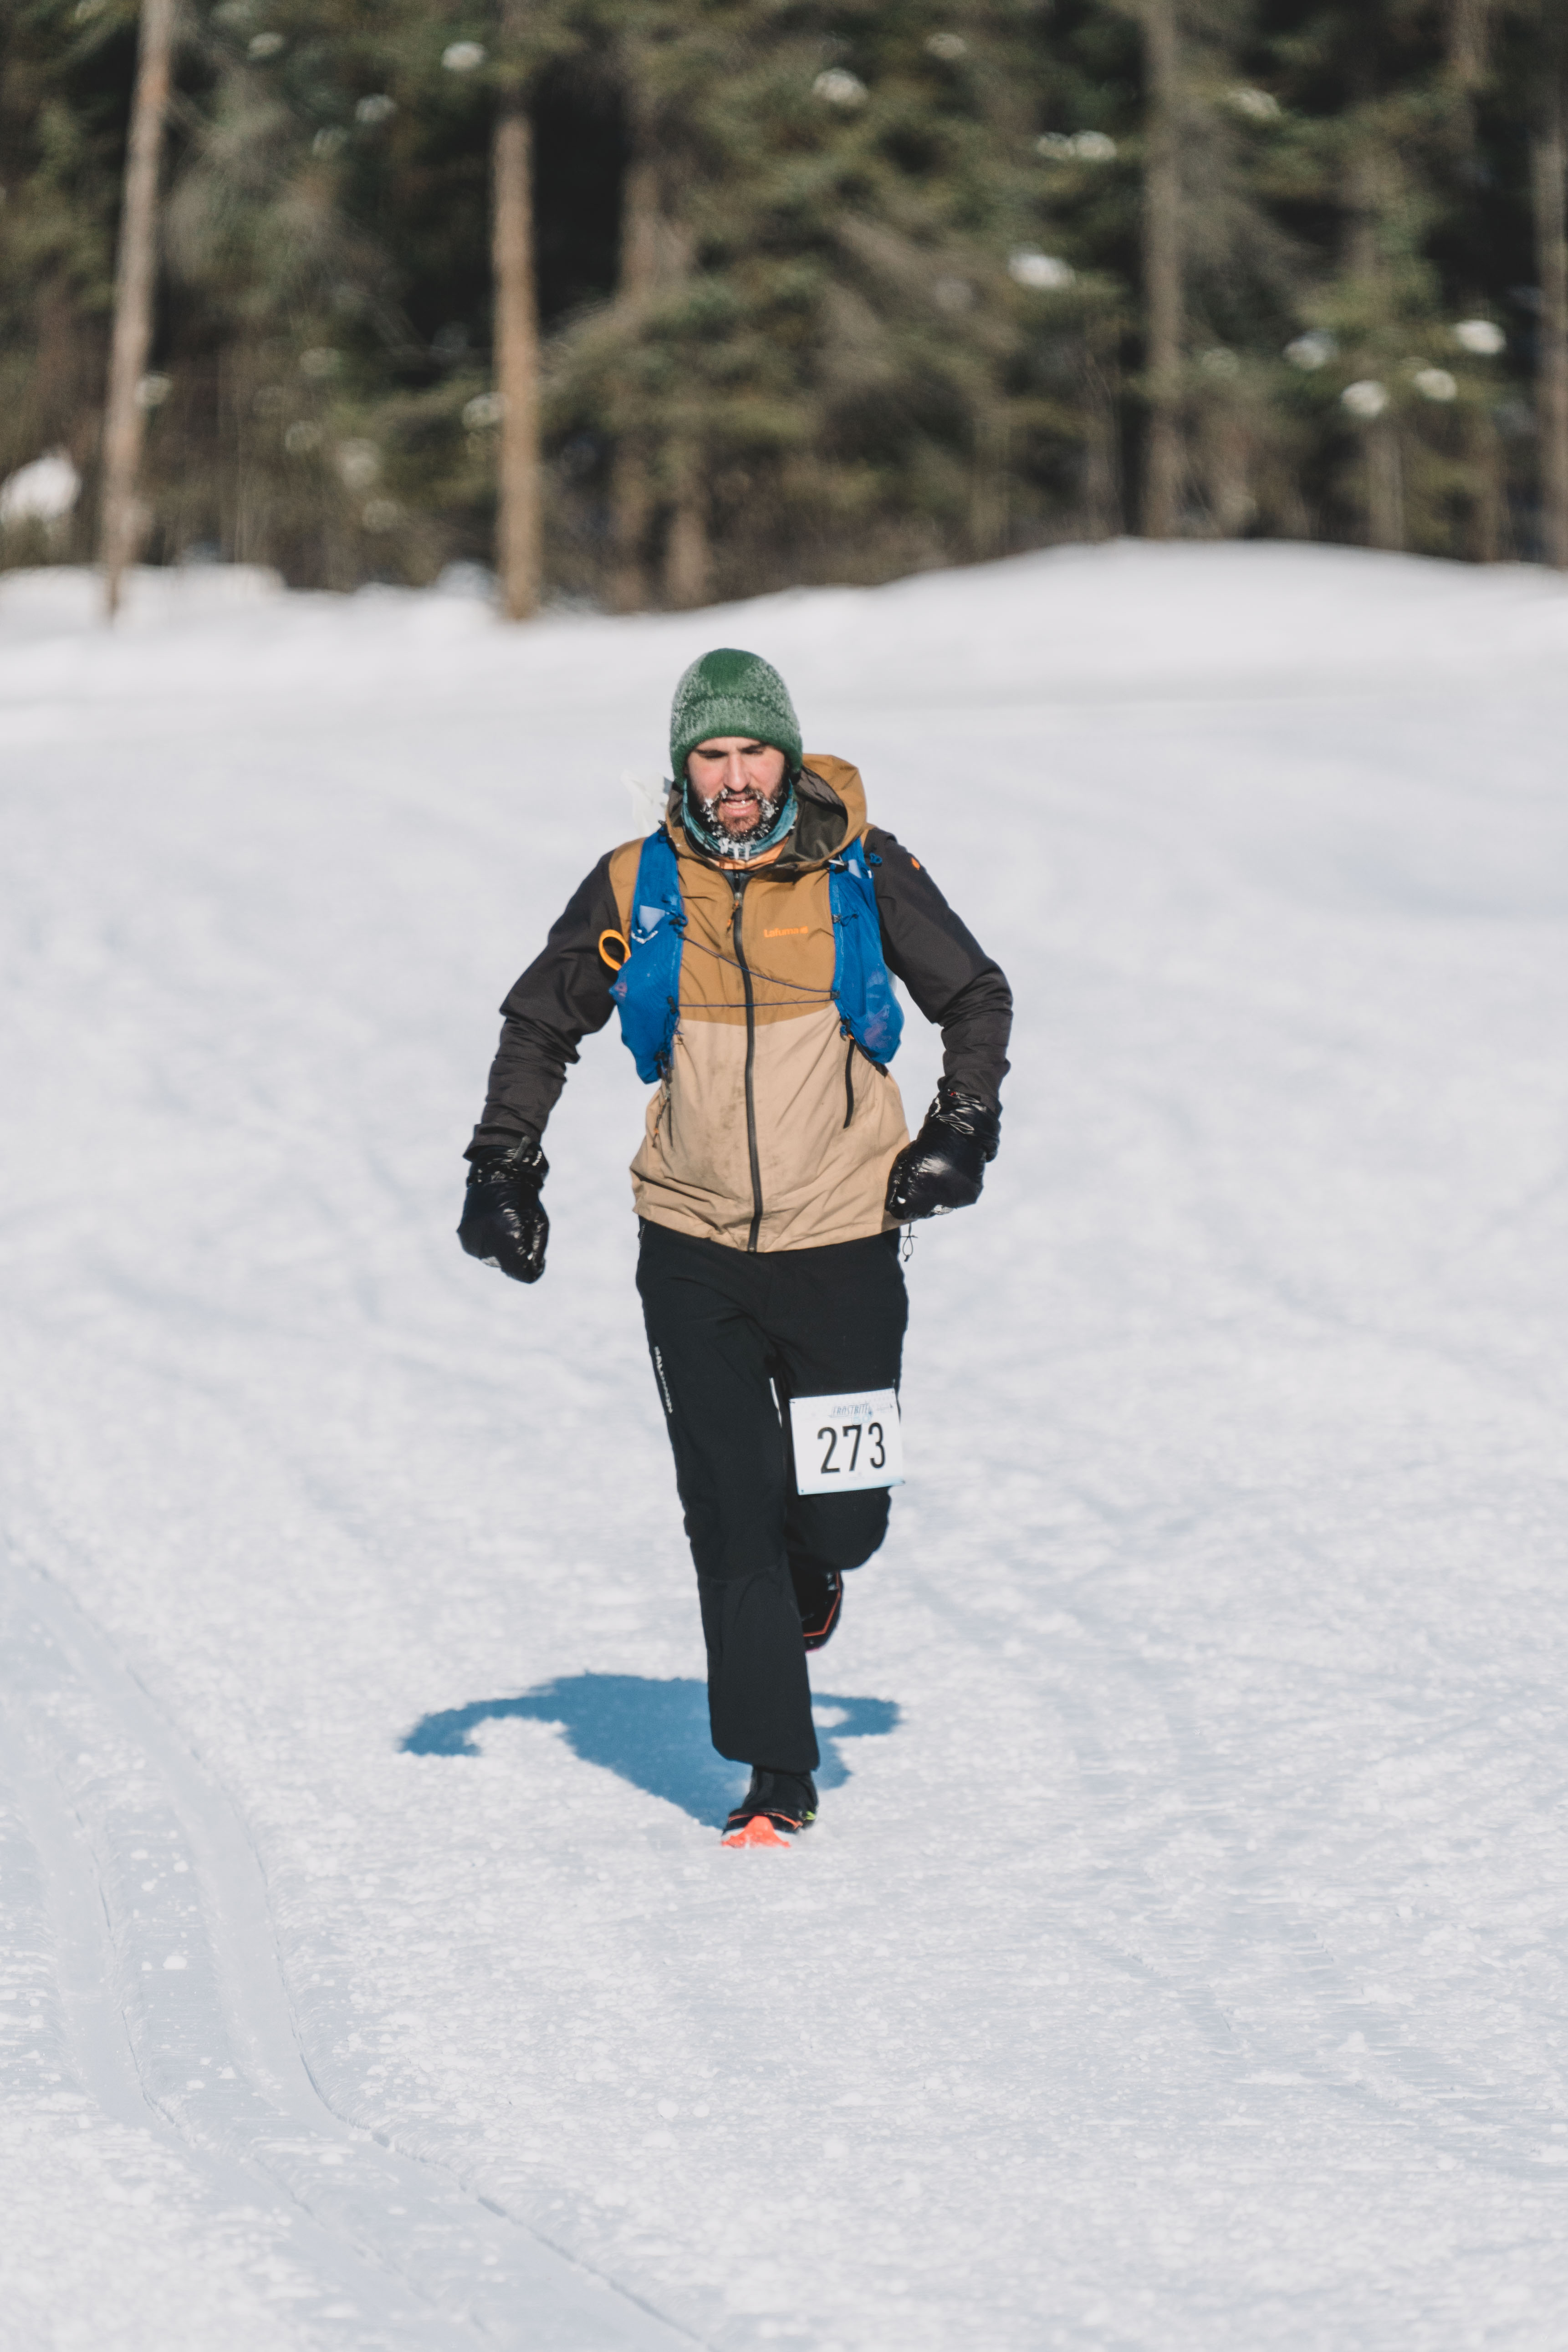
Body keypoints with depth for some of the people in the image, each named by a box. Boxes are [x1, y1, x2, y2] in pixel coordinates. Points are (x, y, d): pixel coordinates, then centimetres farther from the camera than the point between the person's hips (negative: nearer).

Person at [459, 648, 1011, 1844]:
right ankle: (777, 1777, 8)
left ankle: (809, 1564, 38)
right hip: (693, 1250, 1)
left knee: (843, 1516, 0)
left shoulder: (863, 873, -3)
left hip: (841, 1244, -1)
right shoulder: (636, 890, -1)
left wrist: (963, 1129, -1)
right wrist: (504, 1166, 4)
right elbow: (541, 1024, 13)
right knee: (729, 1519, -2)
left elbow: (977, 996, 11)